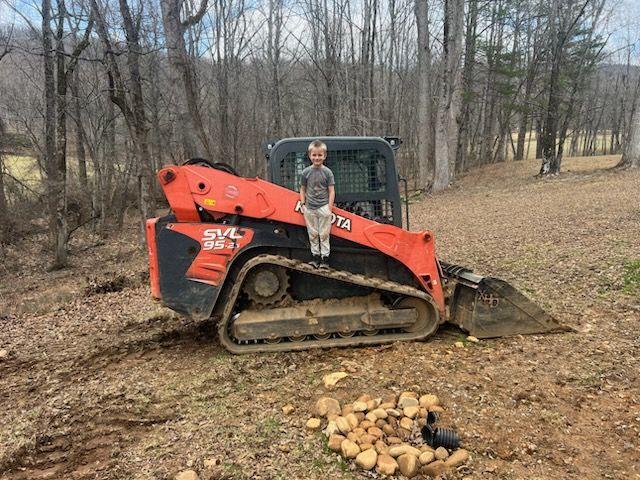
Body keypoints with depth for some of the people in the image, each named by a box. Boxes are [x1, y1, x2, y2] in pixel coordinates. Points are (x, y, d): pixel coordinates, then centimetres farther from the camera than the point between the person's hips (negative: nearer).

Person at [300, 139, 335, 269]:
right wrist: (303, 204, 2)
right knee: (312, 234, 10)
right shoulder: (306, 172, 2)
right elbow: (302, 189, 9)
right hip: (309, 208, 3)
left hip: (323, 207, -2)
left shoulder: (327, 172, -3)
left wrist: (329, 207, -8)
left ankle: (325, 257, 9)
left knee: (324, 234, 3)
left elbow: (331, 191, -3)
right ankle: (315, 256, 20)